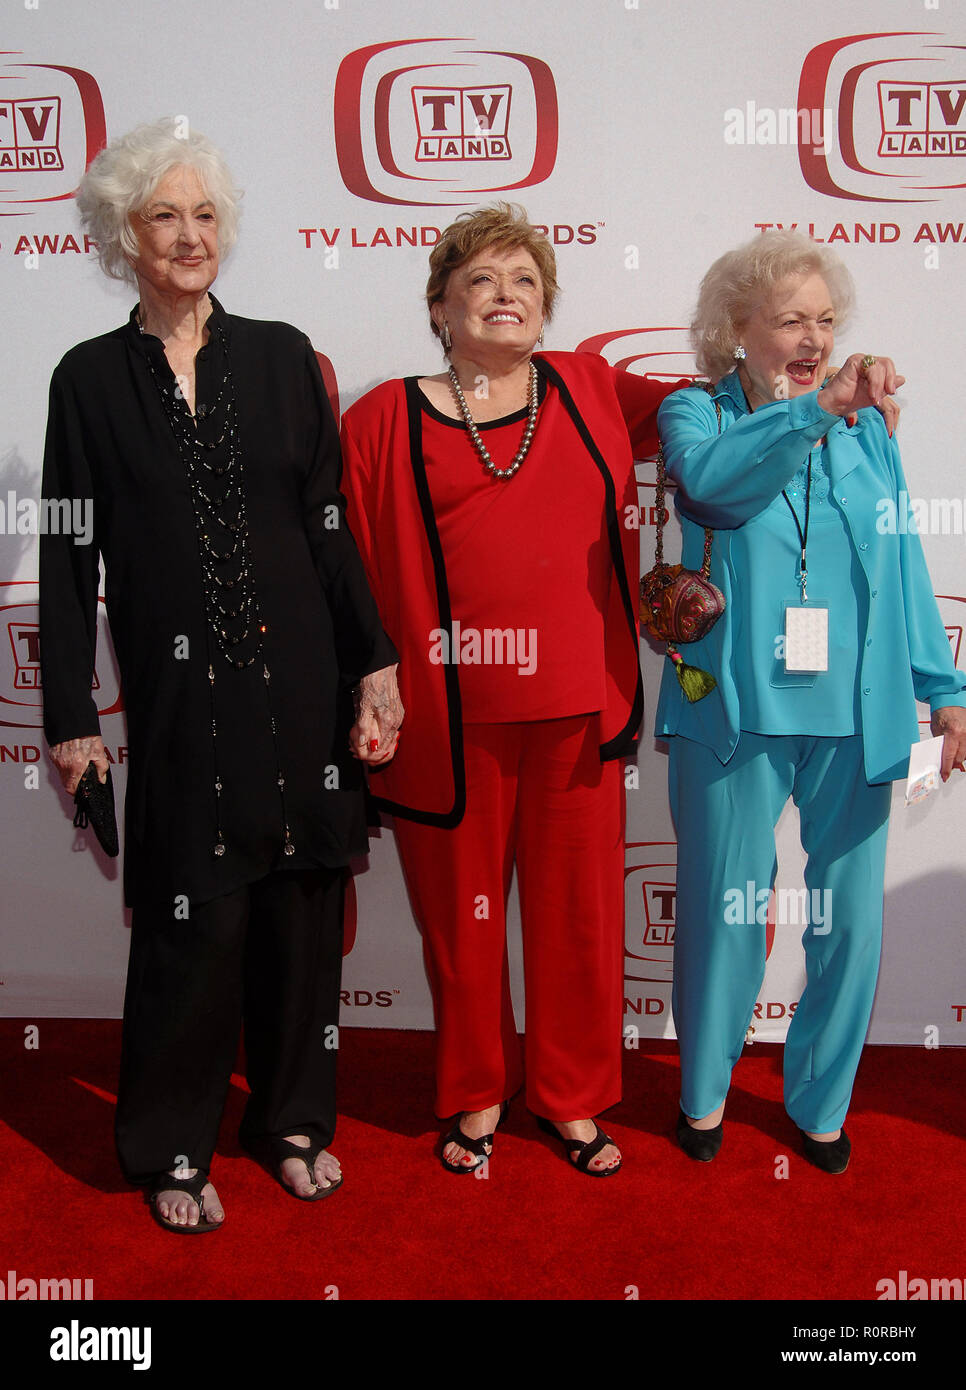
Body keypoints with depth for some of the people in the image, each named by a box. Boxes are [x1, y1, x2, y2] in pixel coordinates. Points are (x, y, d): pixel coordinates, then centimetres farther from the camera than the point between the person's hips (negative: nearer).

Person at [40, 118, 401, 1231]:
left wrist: (374, 667, 0)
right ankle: (172, 1150, 25)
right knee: (192, 924, 2)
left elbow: (330, 524, 6)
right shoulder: (90, 378, 4)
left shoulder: (280, 356, 8)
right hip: (180, 693, -1)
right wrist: (71, 720, -2)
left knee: (301, 910, 9)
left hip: (299, 680, 2)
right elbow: (69, 559, 2)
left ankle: (294, 1120, 31)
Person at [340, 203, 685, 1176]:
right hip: (448, 713, -2)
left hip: (575, 704, 2)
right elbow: (347, 571, 1)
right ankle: (477, 1095, 33)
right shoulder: (383, 420, 3)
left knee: (578, 907, 10)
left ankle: (573, 1095, 32)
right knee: (461, 908, 10)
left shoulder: (590, 393, 11)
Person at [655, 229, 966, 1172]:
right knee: (722, 911, 8)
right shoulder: (696, 413, 2)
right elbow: (711, 474, -22)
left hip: (855, 713, 3)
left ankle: (820, 1100, 31)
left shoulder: (866, 429, 9)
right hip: (734, 709, -2)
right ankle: (704, 1091, 32)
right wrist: (814, 409, -35)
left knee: (851, 916, 8)